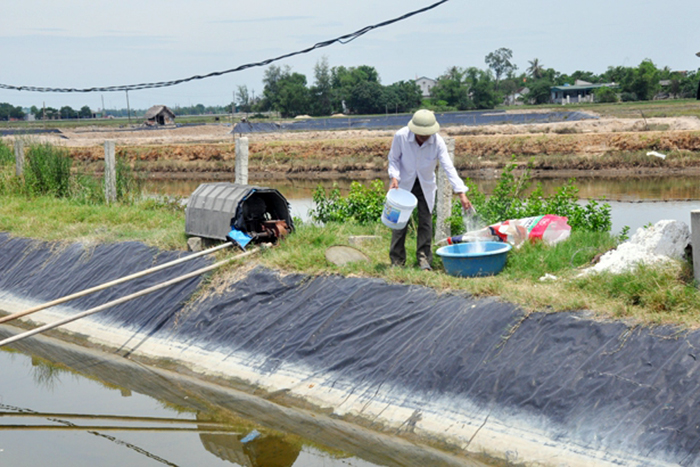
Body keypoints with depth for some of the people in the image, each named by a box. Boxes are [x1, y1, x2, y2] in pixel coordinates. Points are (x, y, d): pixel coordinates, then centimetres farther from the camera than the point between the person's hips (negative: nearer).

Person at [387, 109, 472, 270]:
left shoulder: (438, 142, -22)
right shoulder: (401, 136, -23)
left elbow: (449, 167, -22)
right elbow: (393, 158, -6)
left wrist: (461, 193, -29)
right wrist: (394, 177, -23)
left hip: (426, 185, 1)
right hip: (404, 183, -1)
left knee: (425, 221, -2)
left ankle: (424, 258, 9)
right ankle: (397, 260, 7)